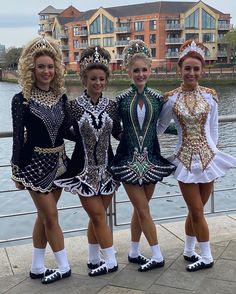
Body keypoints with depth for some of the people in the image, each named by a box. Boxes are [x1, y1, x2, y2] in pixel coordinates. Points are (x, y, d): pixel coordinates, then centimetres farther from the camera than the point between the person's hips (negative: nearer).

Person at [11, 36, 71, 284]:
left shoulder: (62, 96, 3)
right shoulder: (21, 99, -10)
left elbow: (65, 130, 9)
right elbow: (18, 137, -7)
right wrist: (17, 170, -6)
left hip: (58, 160, 5)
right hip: (34, 162, -5)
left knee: (44, 216, 12)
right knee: (51, 216, 1)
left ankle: (37, 267, 25)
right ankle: (64, 267, 16)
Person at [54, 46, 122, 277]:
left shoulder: (111, 106, 0)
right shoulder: (74, 106, -9)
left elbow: (117, 133, 10)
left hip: (106, 167, 3)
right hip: (84, 168, -3)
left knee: (97, 216, 12)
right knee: (98, 215, 0)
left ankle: (93, 259, 24)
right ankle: (110, 261, 13)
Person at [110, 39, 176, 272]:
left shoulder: (157, 98, 1)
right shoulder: (121, 99, -5)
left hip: (151, 159, 3)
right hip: (128, 160, -2)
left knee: (140, 208, 11)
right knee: (143, 209, 0)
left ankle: (134, 253, 26)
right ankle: (157, 256, 10)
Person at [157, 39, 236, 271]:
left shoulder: (210, 96, 0)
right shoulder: (171, 98, -4)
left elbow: (213, 128, 7)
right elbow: (159, 127, 7)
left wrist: (211, 151, 2)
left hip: (208, 157, 2)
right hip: (186, 159, -1)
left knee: (195, 210, 12)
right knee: (197, 211, 4)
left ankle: (189, 251, 30)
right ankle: (206, 257, 20)